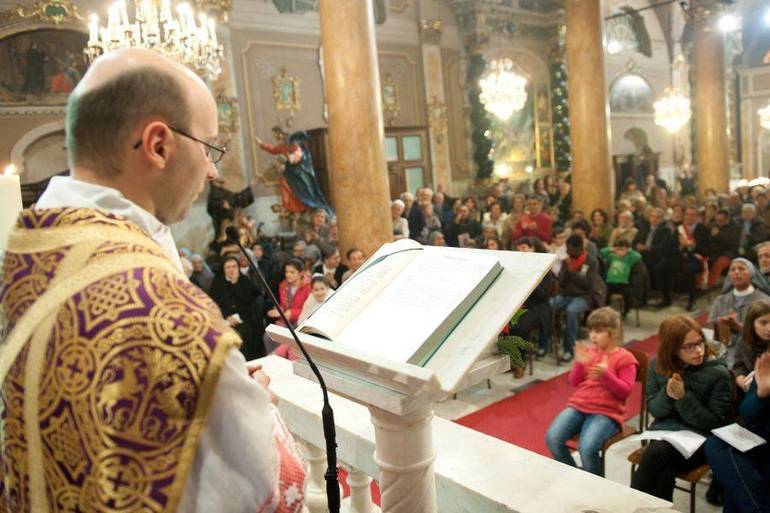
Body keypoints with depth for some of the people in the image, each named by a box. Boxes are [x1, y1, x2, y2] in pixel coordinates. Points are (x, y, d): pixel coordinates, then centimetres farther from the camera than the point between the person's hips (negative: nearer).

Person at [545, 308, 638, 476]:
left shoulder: (624, 358, 0)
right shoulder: (588, 351, 12)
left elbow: (625, 392, -7)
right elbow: (574, 383, 12)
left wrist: (606, 375, -23)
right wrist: (579, 364, -7)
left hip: (606, 412, -5)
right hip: (578, 405, 5)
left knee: (587, 447, -31)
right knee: (552, 438, -18)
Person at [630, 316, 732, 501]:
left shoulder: (718, 373, -10)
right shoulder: (658, 365, 0)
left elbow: (716, 423, -9)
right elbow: (653, 409, 5)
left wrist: (683, 397, -22)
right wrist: (667, 395, -17)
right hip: (663, 431, 3)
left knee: (656, 452, -32)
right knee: (664, 475, -30)